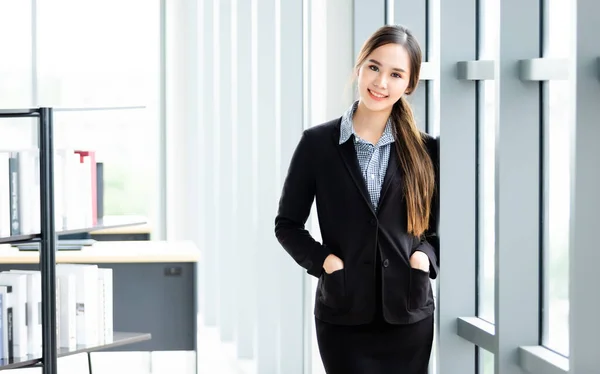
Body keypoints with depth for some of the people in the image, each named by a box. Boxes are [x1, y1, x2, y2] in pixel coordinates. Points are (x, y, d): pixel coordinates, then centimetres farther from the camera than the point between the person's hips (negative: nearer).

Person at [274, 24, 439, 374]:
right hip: (344, 313, -2)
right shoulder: (317, 143, -1)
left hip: (410, 314, 2)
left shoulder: (426, 150, 3)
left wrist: (425, 256, -7)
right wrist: (325, 261, -10)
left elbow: (443, 227, 12)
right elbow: (287, 224, 5)